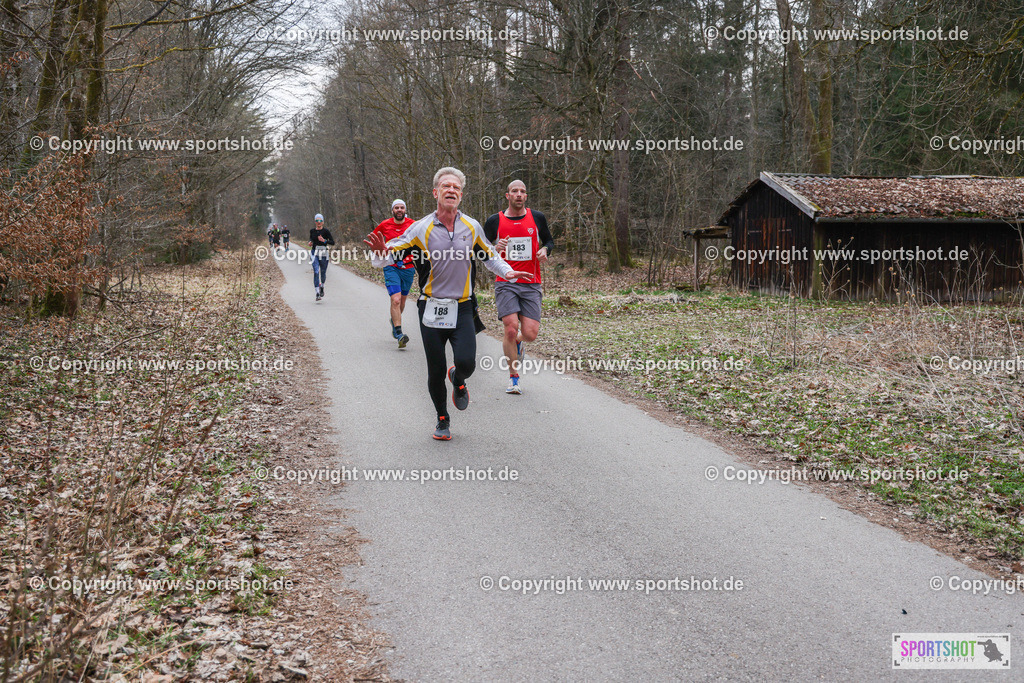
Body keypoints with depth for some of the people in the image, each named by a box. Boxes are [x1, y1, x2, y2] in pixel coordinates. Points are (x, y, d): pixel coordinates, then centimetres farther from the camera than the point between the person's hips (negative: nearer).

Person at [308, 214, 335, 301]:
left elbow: (332, 242, -7)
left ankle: (322, 287, 39)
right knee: (316, 272, -12)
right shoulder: (312, 231, 6)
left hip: (324, 254, -1)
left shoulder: (326, 231, -4)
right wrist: (310, 243, 2)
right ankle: (317, 294, -14)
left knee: (323, 272, 9)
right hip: (315, 253, 1)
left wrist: (324, 240, -22)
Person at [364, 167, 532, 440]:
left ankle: (458, 380, 23)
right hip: (431, 309, -1)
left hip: (462, 308, 1)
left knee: (466, 362, -16)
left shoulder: (472, 227, 4)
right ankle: (442, 420, 26)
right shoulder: (421, 228, -4)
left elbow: (489, 256, 20)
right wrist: (382, 251, -25)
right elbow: (393, 254, -2)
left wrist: (508, 272, 3)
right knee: (436, 371, 2)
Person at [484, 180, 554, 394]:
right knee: (511, 328, -15)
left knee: (530, 334, -9)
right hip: (505, 283, -1)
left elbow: (549, 241, 19)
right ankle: (513, 377, 3)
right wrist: (495, 249, -13)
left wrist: (544, 250, -4)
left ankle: (517, 341, 31)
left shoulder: (537, 218, 6)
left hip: (531, 284, 1)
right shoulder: (495, 221, 2)